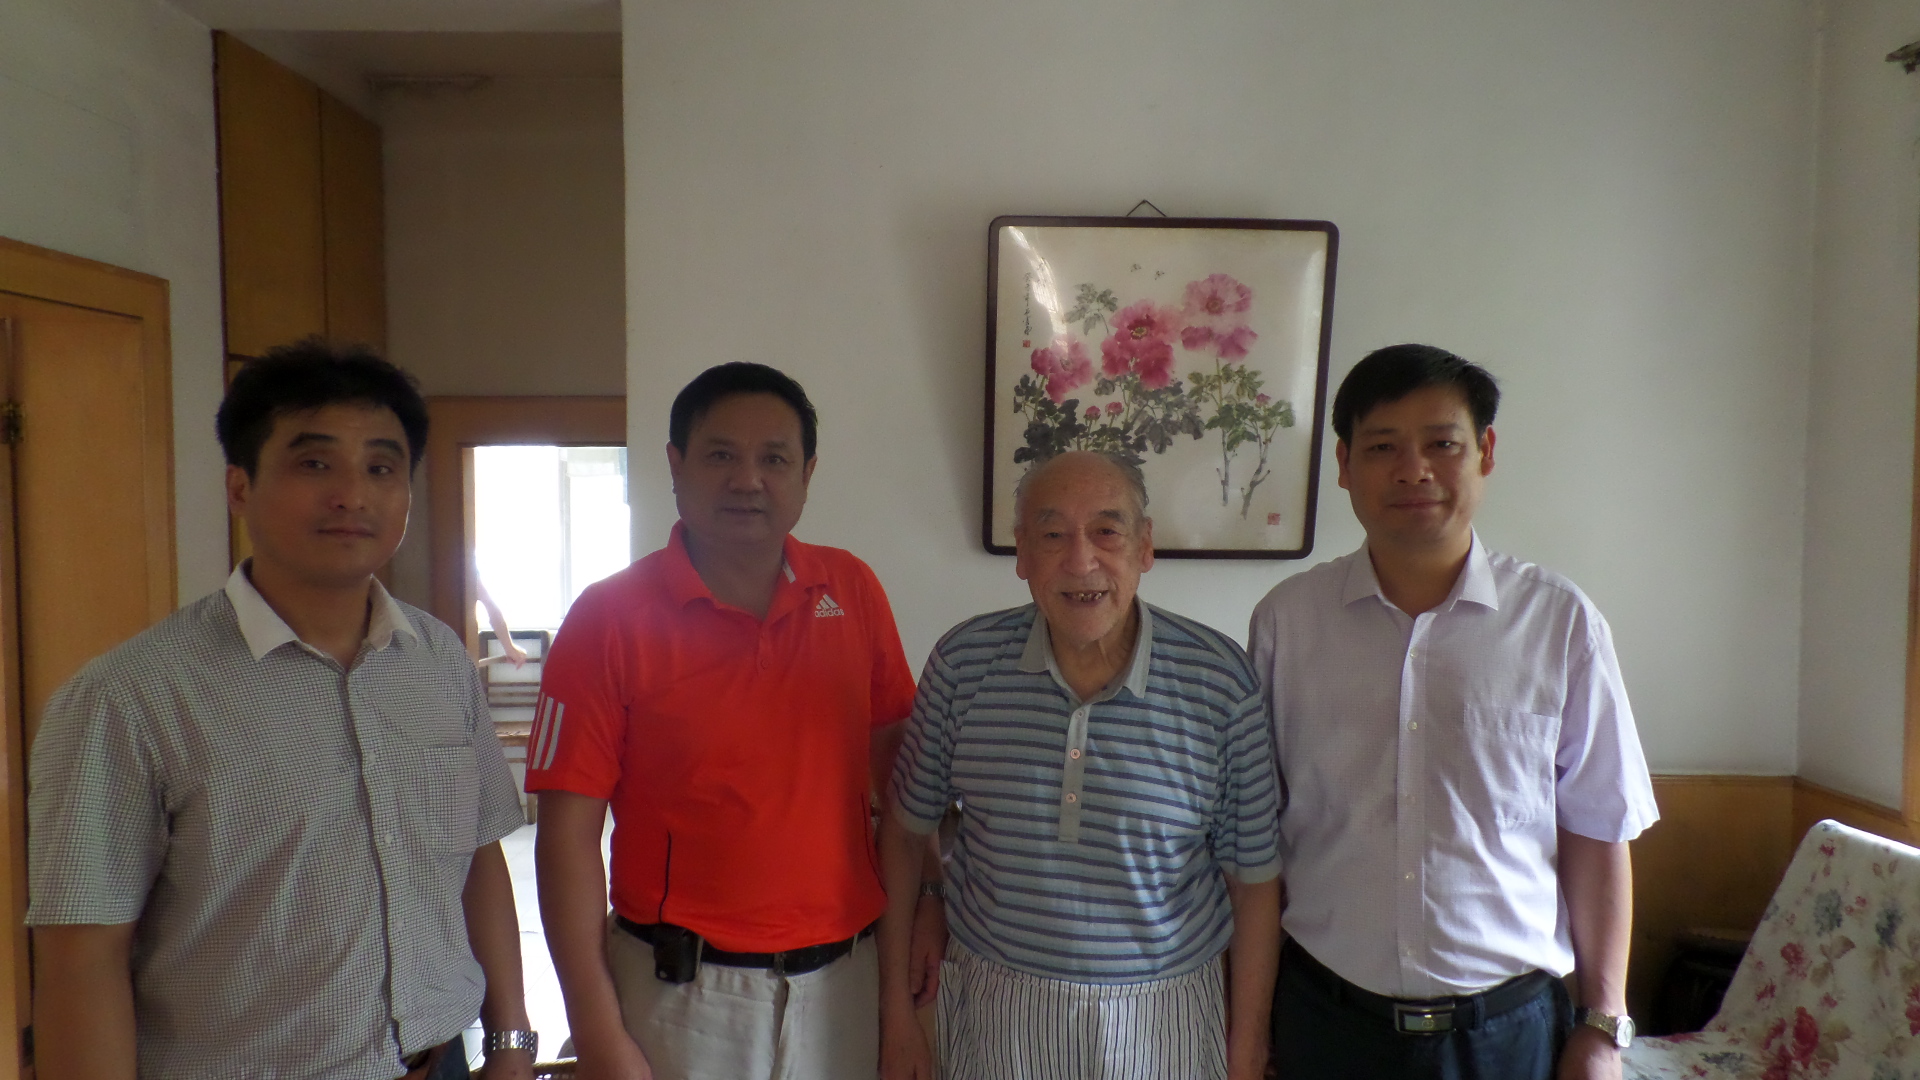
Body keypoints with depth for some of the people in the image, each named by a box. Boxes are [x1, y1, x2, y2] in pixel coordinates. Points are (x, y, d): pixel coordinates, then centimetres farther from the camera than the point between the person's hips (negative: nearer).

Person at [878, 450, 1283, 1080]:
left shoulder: (1220, 680, -13)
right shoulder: (963, 663, -10)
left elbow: (1254, 878, -4)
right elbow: (904, 829, 1)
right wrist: (896, 1011, 3)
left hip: (1161, 1016, 0)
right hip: (994, 1007, 1)